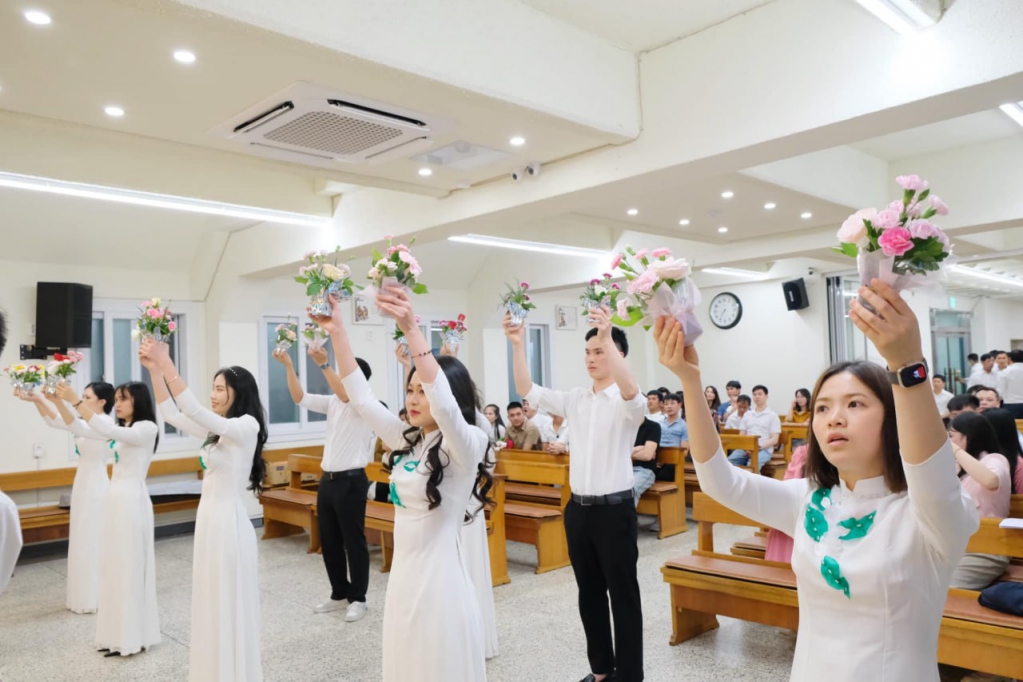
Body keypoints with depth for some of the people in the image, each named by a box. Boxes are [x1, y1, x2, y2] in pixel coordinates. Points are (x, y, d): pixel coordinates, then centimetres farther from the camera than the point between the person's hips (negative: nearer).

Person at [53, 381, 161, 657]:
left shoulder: (147, 428, -13)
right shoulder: (120, 429, 13)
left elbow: (107, 431, -27)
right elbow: (79, 429, 9)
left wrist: (76, 401, -28)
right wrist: (59, 401, -4)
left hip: (132, 500, -9)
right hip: (115, 498, 9)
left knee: (130, 565, -1)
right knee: (115, 564, 13)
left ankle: (133, 635, 11)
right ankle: (120, 632, 22)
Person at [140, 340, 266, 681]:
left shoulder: (247, 426, -14)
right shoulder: (220, 430, 11)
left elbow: (194, 412, -26)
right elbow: (171, 414, 13)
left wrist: (166, 365, -25)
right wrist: (154, 369, 2)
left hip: (229, 522, -9)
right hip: (209, 519, 9)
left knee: (230, 606, 2)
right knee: (213, 604, 16)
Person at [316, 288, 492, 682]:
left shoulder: (466, 445, -14)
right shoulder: (406, 440, 7)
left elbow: (445, 403, -34)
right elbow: (361, 397, 6)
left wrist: (412, 330, -41)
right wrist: (337, 332, -3)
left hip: (439, 575, -7)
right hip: (403, 573, 7)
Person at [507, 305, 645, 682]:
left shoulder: (627, 404, -9)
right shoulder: (575, 398, 7)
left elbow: (631, 391, -33)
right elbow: (527, 390, 3)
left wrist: (607, 336, -42)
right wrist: (518, 345, -9)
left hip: (614, 509, -6)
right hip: (578, 508, 6)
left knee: (623, 594, 5)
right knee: (589, 592, 16)